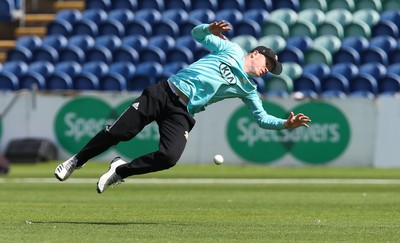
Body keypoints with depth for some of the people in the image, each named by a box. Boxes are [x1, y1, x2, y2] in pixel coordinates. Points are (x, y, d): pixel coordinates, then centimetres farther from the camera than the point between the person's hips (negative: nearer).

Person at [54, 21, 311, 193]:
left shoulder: (248, 88, 15)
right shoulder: (231, 50, 7)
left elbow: (262, 118, 18)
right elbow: (197, 34, 10)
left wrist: (286, 123, 1)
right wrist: (211, 29, -13)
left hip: (182, 115, 2)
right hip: (164, 93, -2)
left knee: (169, 157, -25)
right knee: (119, 132, -13)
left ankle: (121, 170, -1)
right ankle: (77, 161, 10)